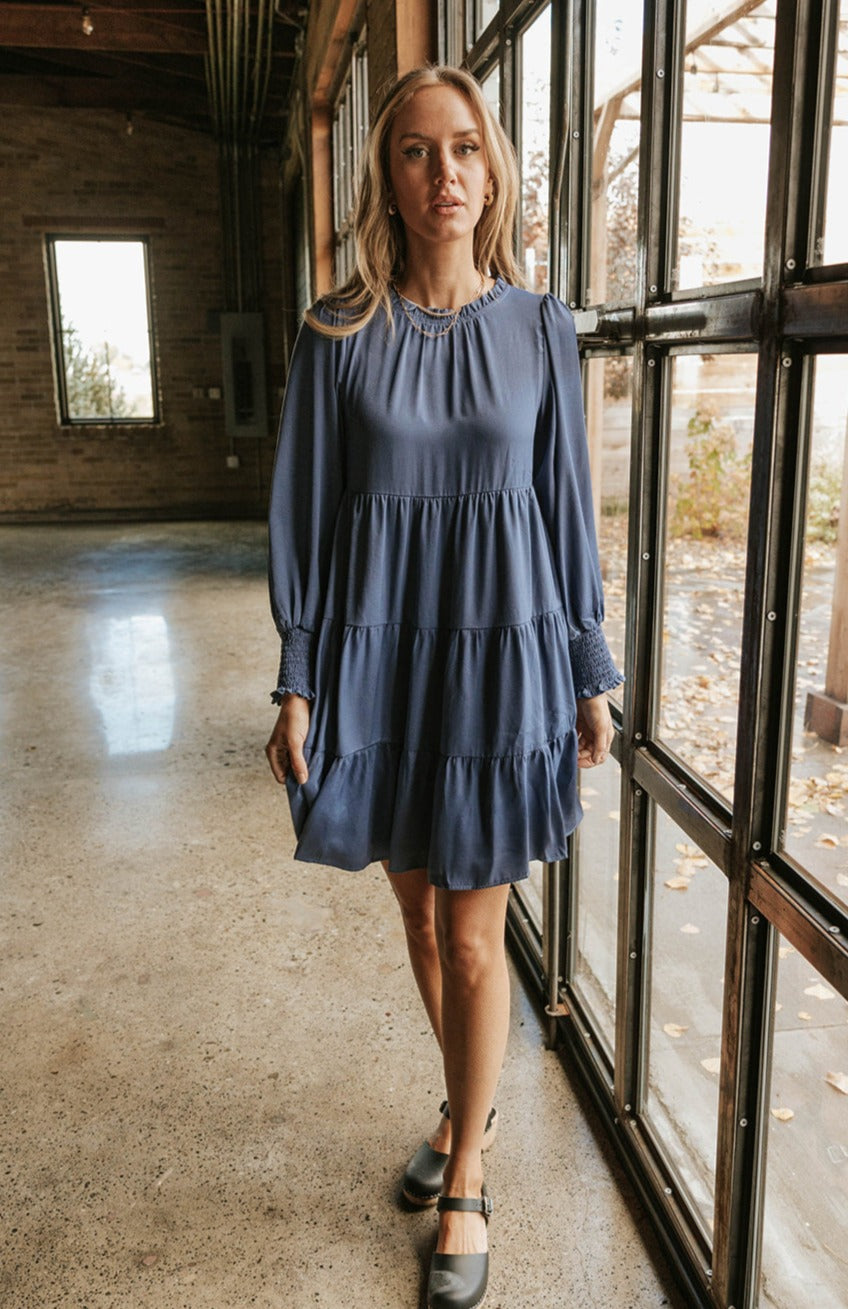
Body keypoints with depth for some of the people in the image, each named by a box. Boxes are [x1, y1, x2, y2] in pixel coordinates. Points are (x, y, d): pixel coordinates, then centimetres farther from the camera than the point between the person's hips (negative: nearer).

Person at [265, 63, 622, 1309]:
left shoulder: (538, 326, 0)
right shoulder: (336, 335, -1)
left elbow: (566, 502, 3)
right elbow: (305, 512, 0)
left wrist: (590, 671, 3)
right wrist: (299, 681, -3)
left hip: (501, 650, -1)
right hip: (378, 652, 2)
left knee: (472, 936, 4)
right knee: (417, 905, 16)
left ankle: (465, 1184, 26)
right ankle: (473, 1098, 44)